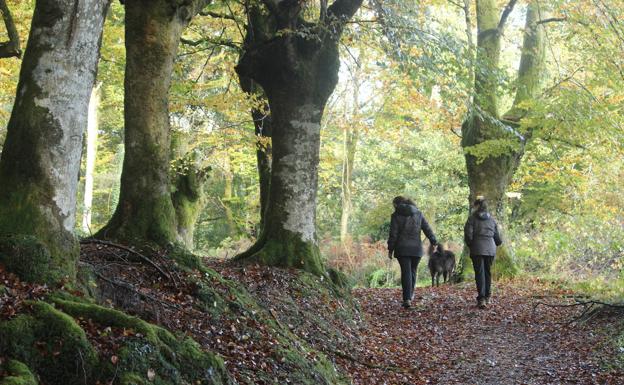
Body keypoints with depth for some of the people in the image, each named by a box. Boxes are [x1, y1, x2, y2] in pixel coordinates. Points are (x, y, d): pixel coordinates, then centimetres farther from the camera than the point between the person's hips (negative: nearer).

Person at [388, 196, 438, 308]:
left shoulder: (396, 215, -2)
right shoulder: (418, 213, 9)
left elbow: (393, 234, -5)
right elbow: (427, 229, 5)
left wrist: (390, 249, 0)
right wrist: (434, 242, 6)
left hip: (402, 249, -3)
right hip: (416, 248, 3)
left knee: (406, 272, -4)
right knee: (412, 271, 16)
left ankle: (407, 299, -14)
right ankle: (410, 295, 26)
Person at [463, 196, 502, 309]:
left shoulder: (472, 218, -3)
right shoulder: (492, 219, 9)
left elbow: (468, 235, -11)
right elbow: (498, 238, 9)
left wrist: (470, 245, 6)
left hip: (477, 250, -3)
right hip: (491, 249, 4)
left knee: (479, 273, -3)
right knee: (488, 272, 14)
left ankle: (481, 299, -12)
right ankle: (487, 298, 20)